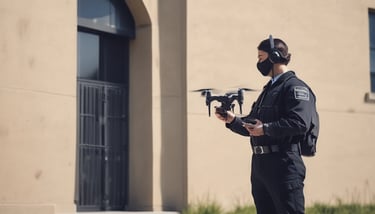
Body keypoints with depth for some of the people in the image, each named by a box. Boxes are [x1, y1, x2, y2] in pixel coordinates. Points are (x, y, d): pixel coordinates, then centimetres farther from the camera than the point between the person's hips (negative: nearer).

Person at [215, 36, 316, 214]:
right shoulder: (268, 89, 22)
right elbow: (252, 127, 23)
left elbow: (299, 123, -21)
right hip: (260, 165, 9)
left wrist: (266, 129, -19)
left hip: (284, 166, -9)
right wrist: (232, 120, 7)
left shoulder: (295, 87, -6)